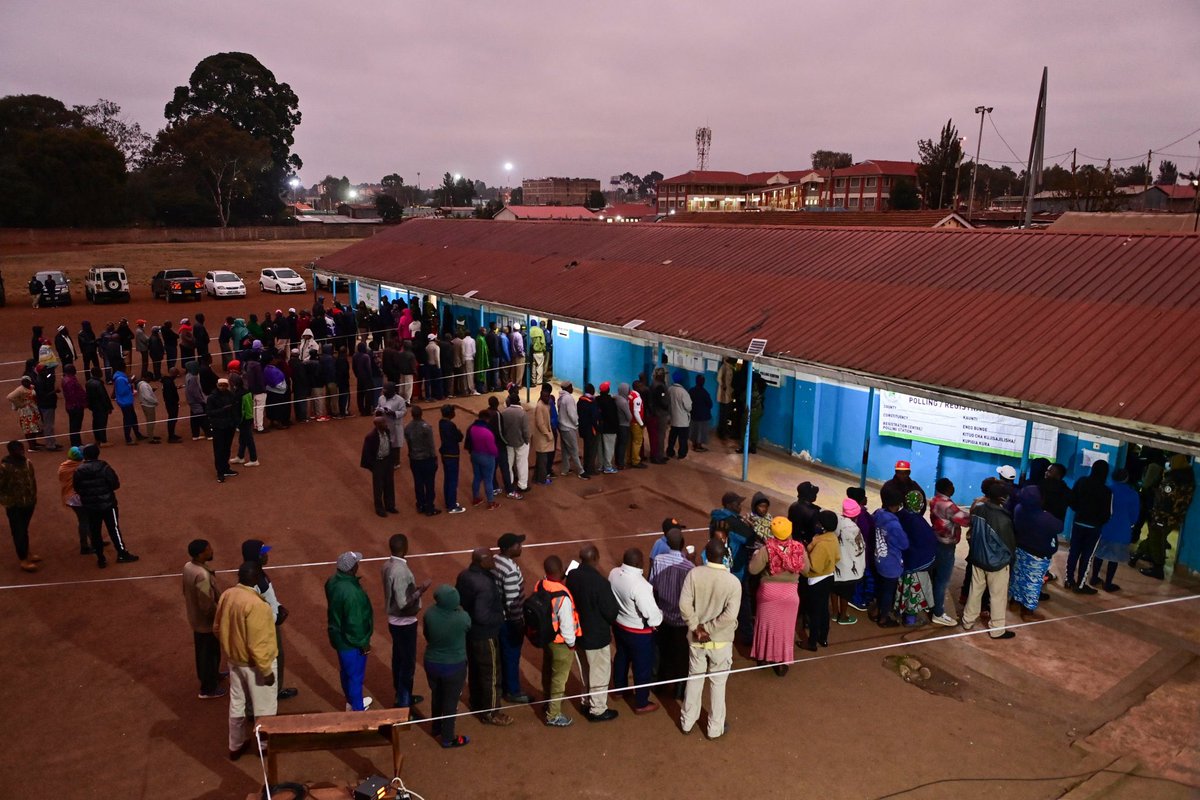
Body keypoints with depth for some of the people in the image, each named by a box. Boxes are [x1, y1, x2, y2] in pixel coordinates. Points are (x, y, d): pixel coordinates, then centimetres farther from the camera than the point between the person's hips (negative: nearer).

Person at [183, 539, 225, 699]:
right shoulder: (202, 575, -35)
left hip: (195, 618, 9)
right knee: (210, 654, 11)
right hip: (206, 621, -9)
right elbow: (207, 605, -29)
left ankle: (206, 677, 49)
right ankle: (208, 689, 27)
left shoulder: (188, 567, -6)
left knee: (202, 652, 28)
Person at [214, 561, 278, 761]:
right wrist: (267, 670, -17)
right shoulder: (256, 604, -31)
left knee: (237, 703, 23)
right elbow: (257, 644, -28)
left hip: (234, 659, 7)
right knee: (265, 706, 14)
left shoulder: (226, 595, -6)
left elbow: (217, 629, 7)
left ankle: (236, 746, 38)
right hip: (253, 663, -7)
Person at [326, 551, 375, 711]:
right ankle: (357, 711, 29)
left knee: (346, 671, 27)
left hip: (338, 635, 9)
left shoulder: (333, 580, -8)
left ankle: (352, 702, 48)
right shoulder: (351, 592, -36)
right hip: (351, 641, -9)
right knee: (355, 675, 11)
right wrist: (363, 642, -14)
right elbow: (355, 622, -28)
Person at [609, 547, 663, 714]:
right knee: (643, 666, 14)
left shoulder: (614, 573, -13)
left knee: (621, 657, 30)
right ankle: (641, 704, 32)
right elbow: (653, 616, -30)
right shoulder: (639, 584, -35)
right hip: (639, 632, -7)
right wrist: (660, 614, -9)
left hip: (618, 625, 7)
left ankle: (619, 687, 53)